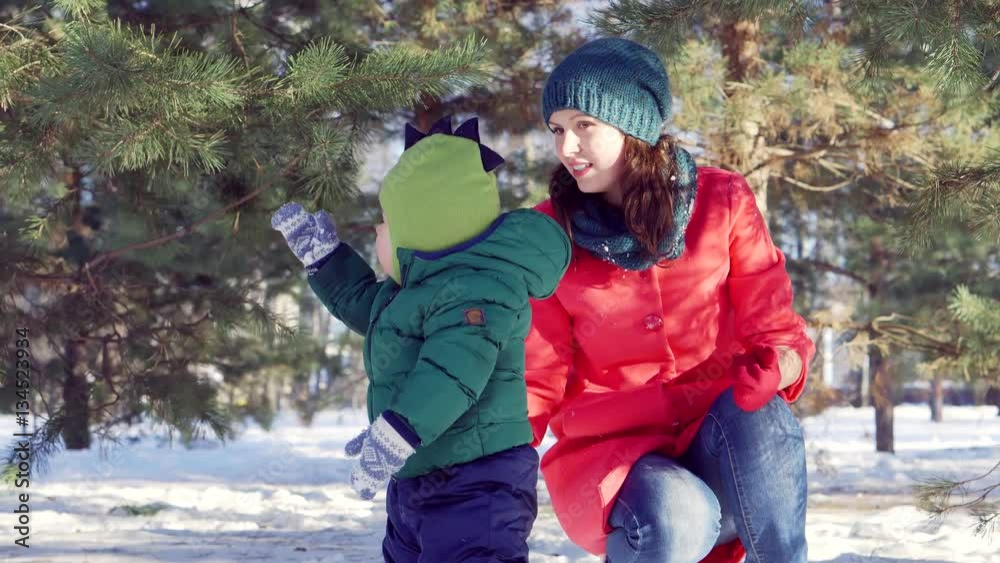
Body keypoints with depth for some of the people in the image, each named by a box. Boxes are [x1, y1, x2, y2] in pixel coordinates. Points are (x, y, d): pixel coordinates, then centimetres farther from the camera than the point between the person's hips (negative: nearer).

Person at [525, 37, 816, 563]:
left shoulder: (722, 202, -3)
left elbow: (777, 332, -3)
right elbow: (538, 380, 1)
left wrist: (773, 370, -27)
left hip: (719, 439, 1)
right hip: (609, 445, -1)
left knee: (756, 415, -35)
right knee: (673, 515, -35)